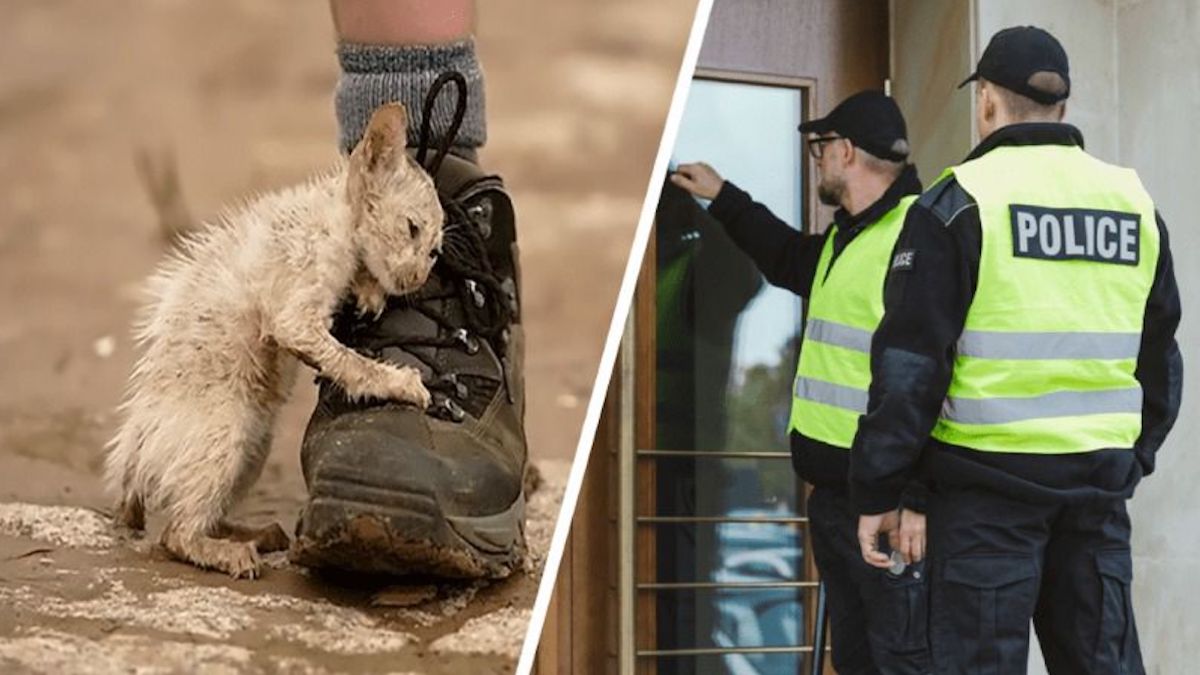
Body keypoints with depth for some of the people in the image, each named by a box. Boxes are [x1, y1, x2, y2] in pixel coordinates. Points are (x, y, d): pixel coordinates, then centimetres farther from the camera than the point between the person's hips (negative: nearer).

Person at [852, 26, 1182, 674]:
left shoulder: (959, 201, -7)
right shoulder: (1135, 203, 10)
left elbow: (910, 364, -10)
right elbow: (1160, 358, 17)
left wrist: (877, 492, -5)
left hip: (990, 479, -5)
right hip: (1100, 476, 5)